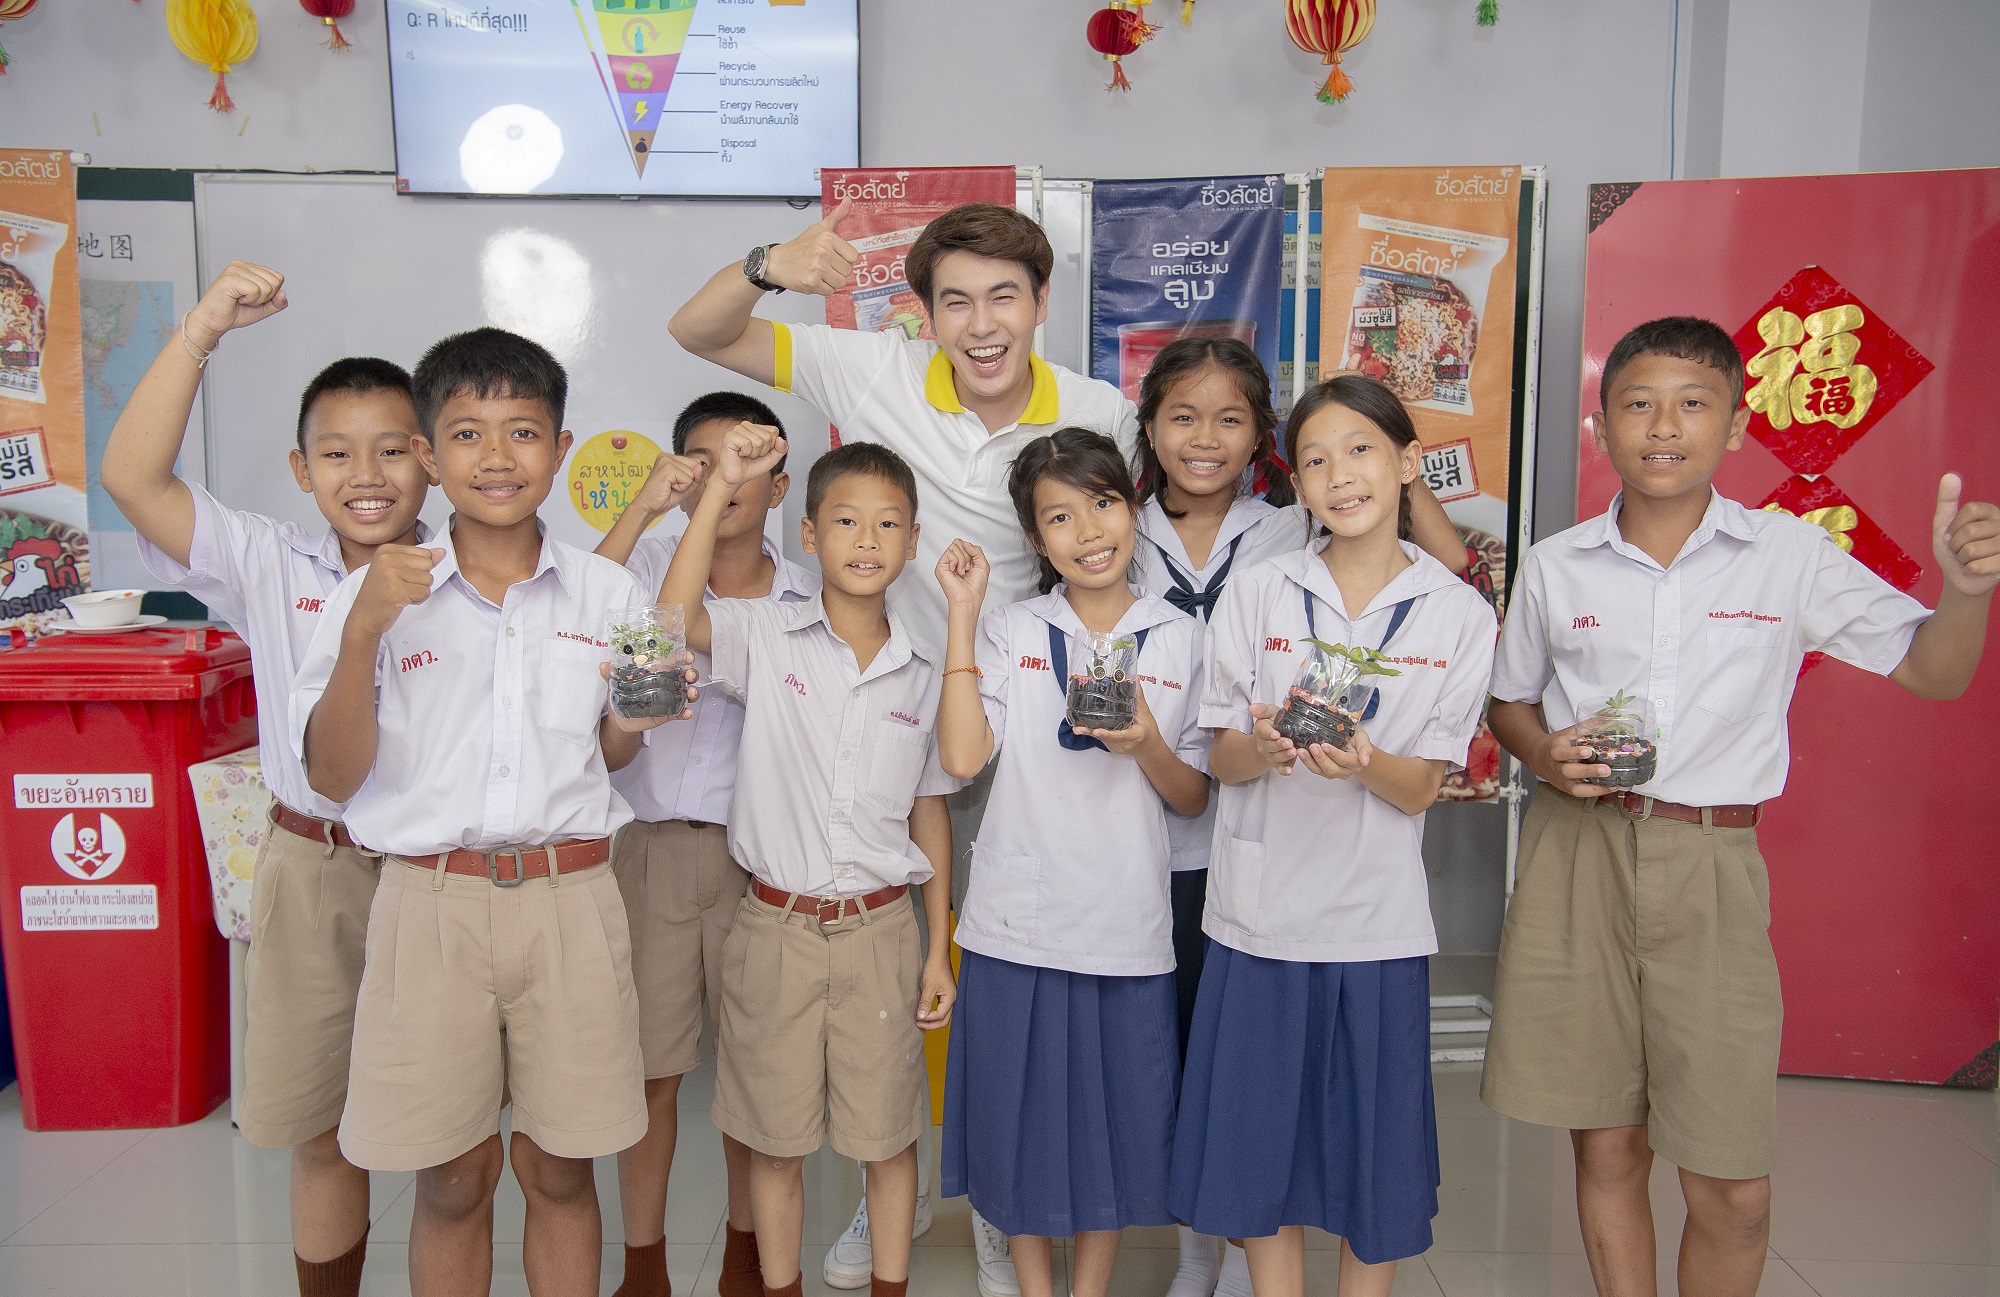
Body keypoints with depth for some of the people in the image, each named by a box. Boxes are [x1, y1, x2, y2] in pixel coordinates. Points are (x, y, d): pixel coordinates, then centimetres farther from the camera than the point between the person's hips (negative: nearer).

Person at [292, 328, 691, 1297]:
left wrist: (637, 720, -10)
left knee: (559, 1170, 11)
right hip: (430, 903, -1)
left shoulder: (606, 591, 4)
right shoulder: (379, 592, -1)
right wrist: (363, 630, -16)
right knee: (451, 1183, 11)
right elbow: (334, 776, -3)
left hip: (569, 901, 1)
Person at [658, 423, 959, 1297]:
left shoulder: (923, 672, 2)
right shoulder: (765, 637, -4)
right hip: (777, 928, -1)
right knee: (775, 1139, 13)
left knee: (887, 1134, 13)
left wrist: (939, 951, 7)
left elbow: (930, 813, 7)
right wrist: (723, 485, -26)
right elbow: (675, 617, -25)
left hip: (880, 930, 2)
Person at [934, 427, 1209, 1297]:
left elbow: (1193, 799, 6)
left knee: (1115, 1116, 11)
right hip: (1017, 922, 0)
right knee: (1022, 1114, 10)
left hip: (1127, 929, 1)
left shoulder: (1180, 639, 4)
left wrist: (1146, 748, -15)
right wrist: (962, 612, -10)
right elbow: (962, 757, -13)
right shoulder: (1008, 631, 2)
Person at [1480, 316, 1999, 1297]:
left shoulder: (1791, 557, 2)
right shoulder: (1555, 567, 5)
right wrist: (1545, 756, -4)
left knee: (1733, 1187, 0)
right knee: (1606, 1144, 10)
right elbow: (1511, 700, 17)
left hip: (1711, 866, -1)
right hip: (1577, 855, 1)